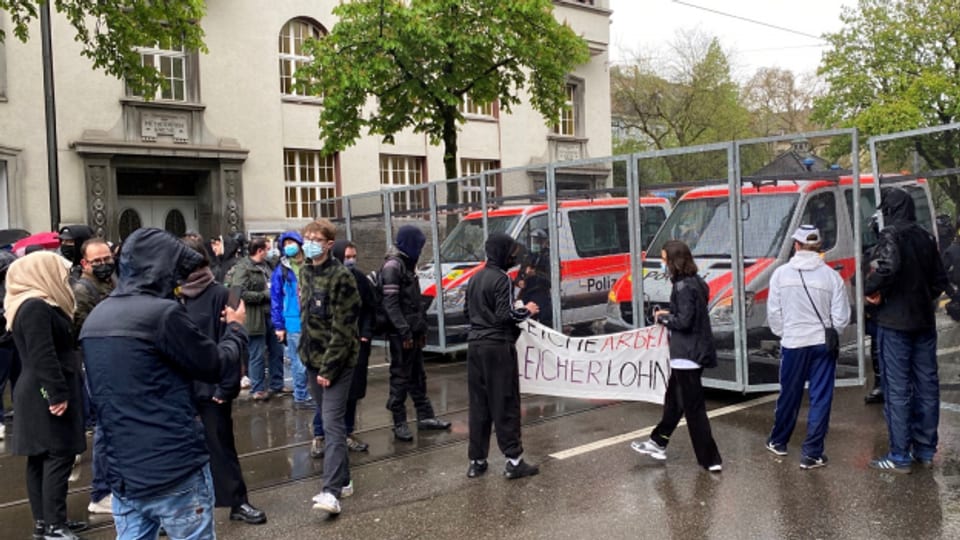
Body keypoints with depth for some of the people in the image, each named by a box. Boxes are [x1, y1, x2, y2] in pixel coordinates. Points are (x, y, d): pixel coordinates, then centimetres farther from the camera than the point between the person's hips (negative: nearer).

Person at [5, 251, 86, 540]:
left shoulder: (31, 305, 17)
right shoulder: (36, 307, -16)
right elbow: (43, 356, -23)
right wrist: (58, 394, -23)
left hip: (37, 394, 10)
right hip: (47, 396, -10)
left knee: (39, 458, 12)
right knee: (58, 456, -7)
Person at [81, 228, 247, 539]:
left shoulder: (95, 318, 9)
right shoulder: (162, 312, -17)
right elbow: (216, 366, -7)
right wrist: (236, 329, 12)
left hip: (123, 473, 7)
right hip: (174, 472, -7)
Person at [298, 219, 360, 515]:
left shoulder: (341, 276, -15)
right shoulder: (305, 272, 9)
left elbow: (342, 328, -17)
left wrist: (328, 368, -18)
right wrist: (306, 352, 10)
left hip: (337, 360, -7)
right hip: (313, 358, 7)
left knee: (332, 424, -11)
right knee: (331, 422, 15)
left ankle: (332, 491, -11)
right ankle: (343, 480, 26)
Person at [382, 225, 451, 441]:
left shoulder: (407, 265, 17)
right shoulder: (393, 266, -13)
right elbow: (390, 303, -19)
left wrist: (421, 329, 17)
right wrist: (404, 331, -21)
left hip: (413, 332, 9)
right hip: (401, 334, -9)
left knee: (418, 376, 15)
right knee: (400, 377, -3)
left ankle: (425, 416, 23)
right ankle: (399, 424, 4)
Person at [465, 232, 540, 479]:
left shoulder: (475, 279, 13)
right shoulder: (501, 279, -12)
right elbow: (505, 315, -17)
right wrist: (527, 311, -2)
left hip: (476, 346, 8)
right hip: (498, 347, -7)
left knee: (478, 405, 10)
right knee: (506, 405, -2)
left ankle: (476, 461, 14)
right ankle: (513, 461, 2)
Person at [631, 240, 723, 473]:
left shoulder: (683, 286, -19)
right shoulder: (695, 282, 9)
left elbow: (684, 321, -23)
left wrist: (663, 317, -7)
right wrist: (670, 314, 7)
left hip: (687, 354, -10)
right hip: (692, 351, 10)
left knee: (693, 408, -2)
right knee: (673, 399, 21)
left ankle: (710, 459, 5)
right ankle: (658, 443, 34)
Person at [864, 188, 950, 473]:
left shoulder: (892, 235, -12)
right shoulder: (926, 238, 9)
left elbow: (887, 267, -30)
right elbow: (940, 280, 11)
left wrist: (869, 288, -14)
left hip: (895, 323, -7)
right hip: (925, 321, 7)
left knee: (897, 389, -2)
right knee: (927, 385, 12)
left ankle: (900, 457, 2)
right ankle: (925, 450, 23)